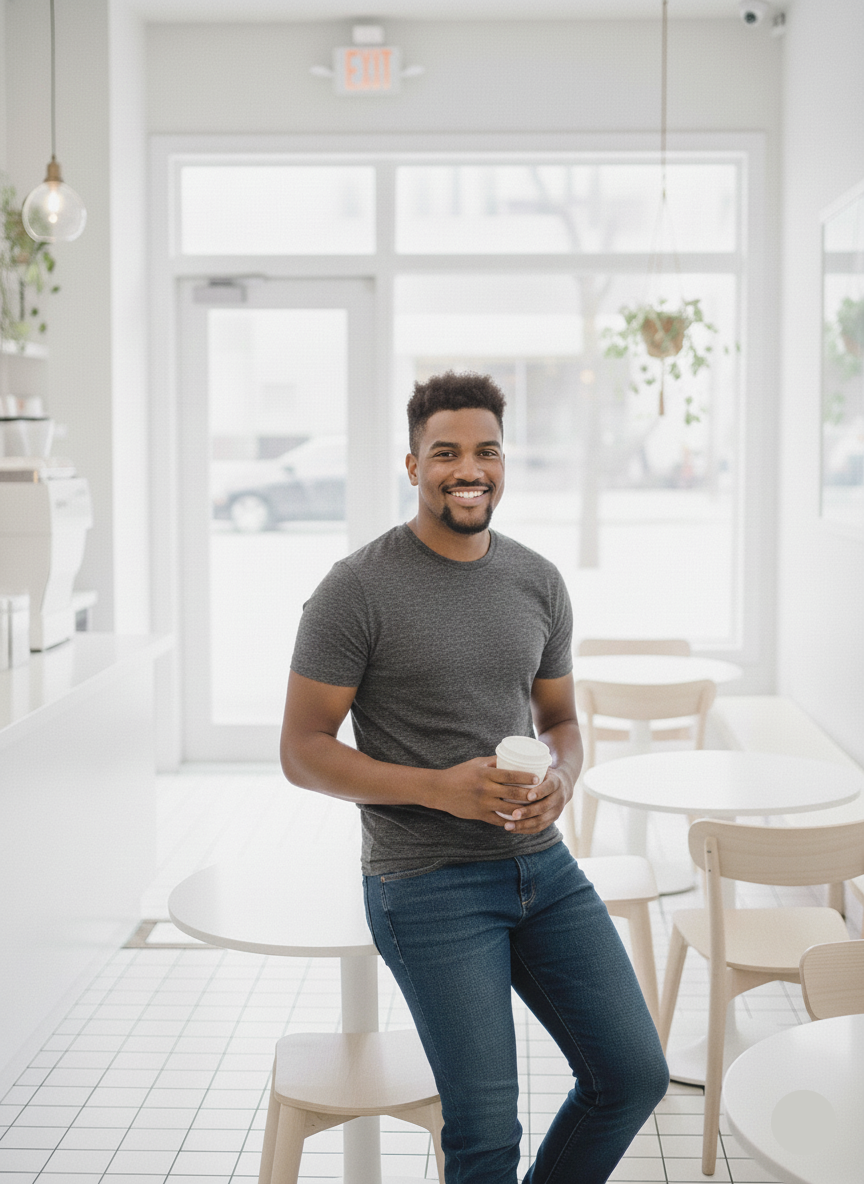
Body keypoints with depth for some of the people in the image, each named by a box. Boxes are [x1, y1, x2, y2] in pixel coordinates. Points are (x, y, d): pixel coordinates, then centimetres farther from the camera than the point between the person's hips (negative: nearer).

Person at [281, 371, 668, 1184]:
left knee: (634, 1075, 7)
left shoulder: (538, 582, 6)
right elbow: (302, 752, -10)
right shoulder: (357, 590, -11)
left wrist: (561, 781, -7)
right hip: (428, 882, -6)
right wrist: (442, 788, -21)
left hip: (543, 865, 6)